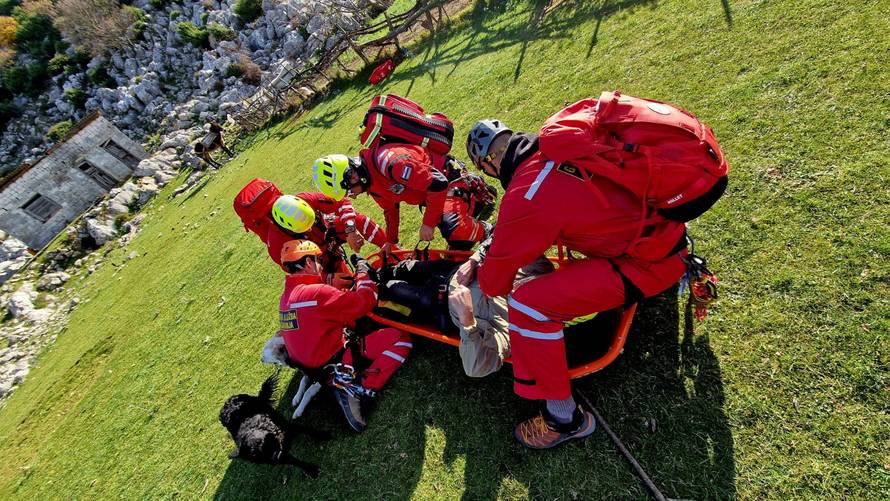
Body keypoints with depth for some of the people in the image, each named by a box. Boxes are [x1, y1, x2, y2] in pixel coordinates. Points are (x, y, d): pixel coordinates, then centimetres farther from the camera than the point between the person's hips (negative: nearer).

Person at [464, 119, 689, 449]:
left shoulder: (526, 197, -24)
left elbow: (495, 283, -12)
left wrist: (480, 271, 12)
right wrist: (503, 236, 25)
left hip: (649, 263, -9)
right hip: (669, 227, 9)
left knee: (527, 304, -18)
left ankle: (564, 419, 0)